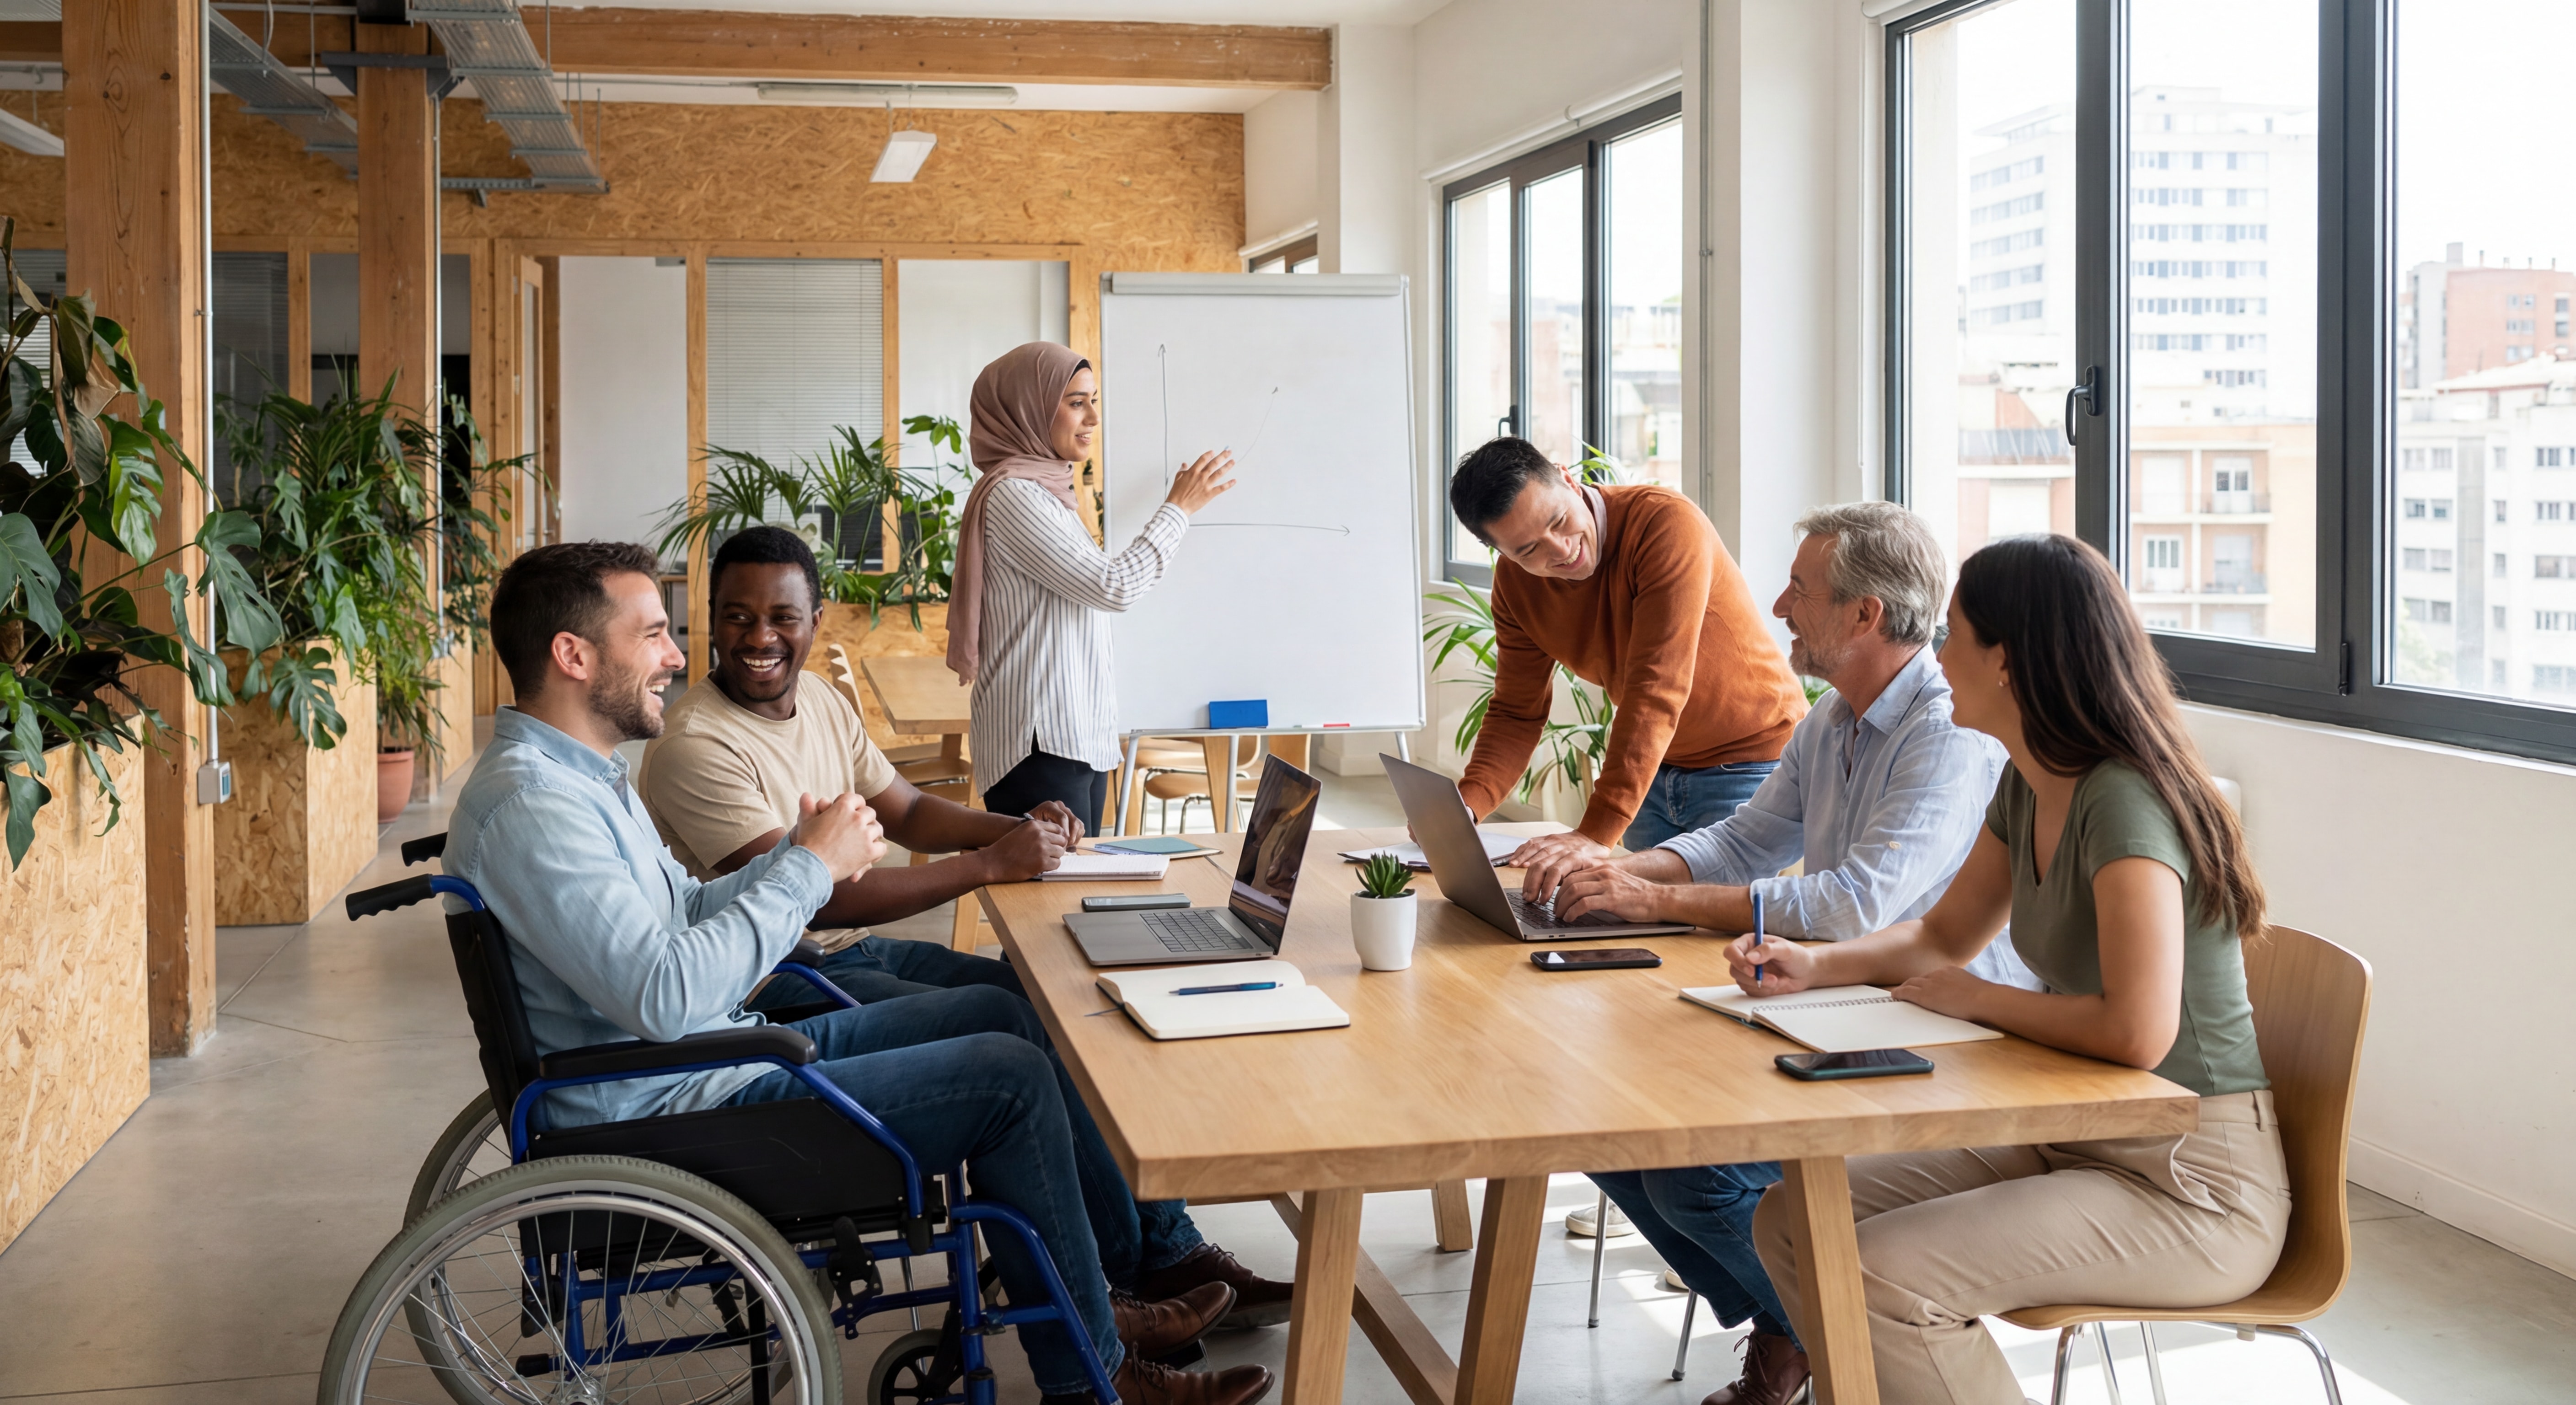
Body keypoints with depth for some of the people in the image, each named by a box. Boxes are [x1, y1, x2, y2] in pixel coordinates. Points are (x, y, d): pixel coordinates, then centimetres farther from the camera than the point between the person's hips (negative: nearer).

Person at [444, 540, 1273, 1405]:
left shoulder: (580, 774, 12)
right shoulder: (530, 806, -24)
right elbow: (666, 994, -32)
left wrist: (801, 854, -2)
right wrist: (809, 867, -21)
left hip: (736, 1041, 11)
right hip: (675, 1114, -11)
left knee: (999, 1014, 13)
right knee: (1010, 1076, -10)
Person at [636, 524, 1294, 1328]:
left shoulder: (821, 702, 9)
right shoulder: (694, 746, -20)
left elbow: (907, 812, 19)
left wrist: (1017, 829, -2)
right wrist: (989, 865, -24)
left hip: (856, 951, 9)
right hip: (775, 987, -9)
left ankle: (1169, 1254, 2)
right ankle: (1144, 1272, -5)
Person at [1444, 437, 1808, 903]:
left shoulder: (1667, 524, -27)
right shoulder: (1516, 583, -5)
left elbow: (1656, 691, -34)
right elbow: (1517, 714, 2)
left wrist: (1597, 833, -40)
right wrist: (1464, 805, -19)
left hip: (1752, 764, -6)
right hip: (1654, 773, 6)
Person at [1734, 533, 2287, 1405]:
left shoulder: (2123, 802, -23)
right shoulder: (2027, 789, 6)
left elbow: (2137, 1032, -33)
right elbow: (1944, 937, 21)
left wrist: (1977, 1000, -16)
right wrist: (1813, 965, 4)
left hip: (2194, 1187, -9)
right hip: (2073, 1146, 9)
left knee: (1882, 1277, -25)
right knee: (1791, 1224, 0)